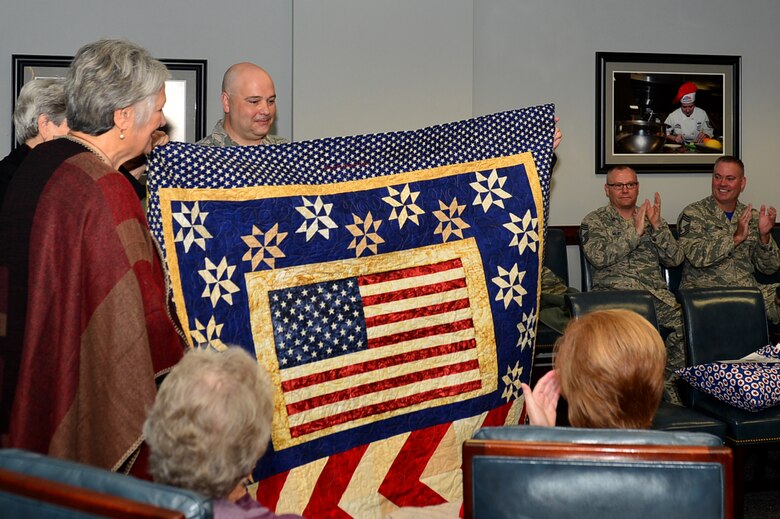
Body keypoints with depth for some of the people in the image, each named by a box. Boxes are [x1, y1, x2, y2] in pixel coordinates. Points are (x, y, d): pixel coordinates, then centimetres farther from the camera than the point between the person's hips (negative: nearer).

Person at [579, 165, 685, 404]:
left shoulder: (650, 218, 24)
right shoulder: (593, 221, 14)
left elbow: (675, 259, 12)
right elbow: (599, 257, -7)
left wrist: (657, 226, -1)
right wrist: (635, 231, -7)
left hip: (655, 291, 3)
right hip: (614, 290, -3)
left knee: (683, 319, -27)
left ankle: (669, 384, -12)